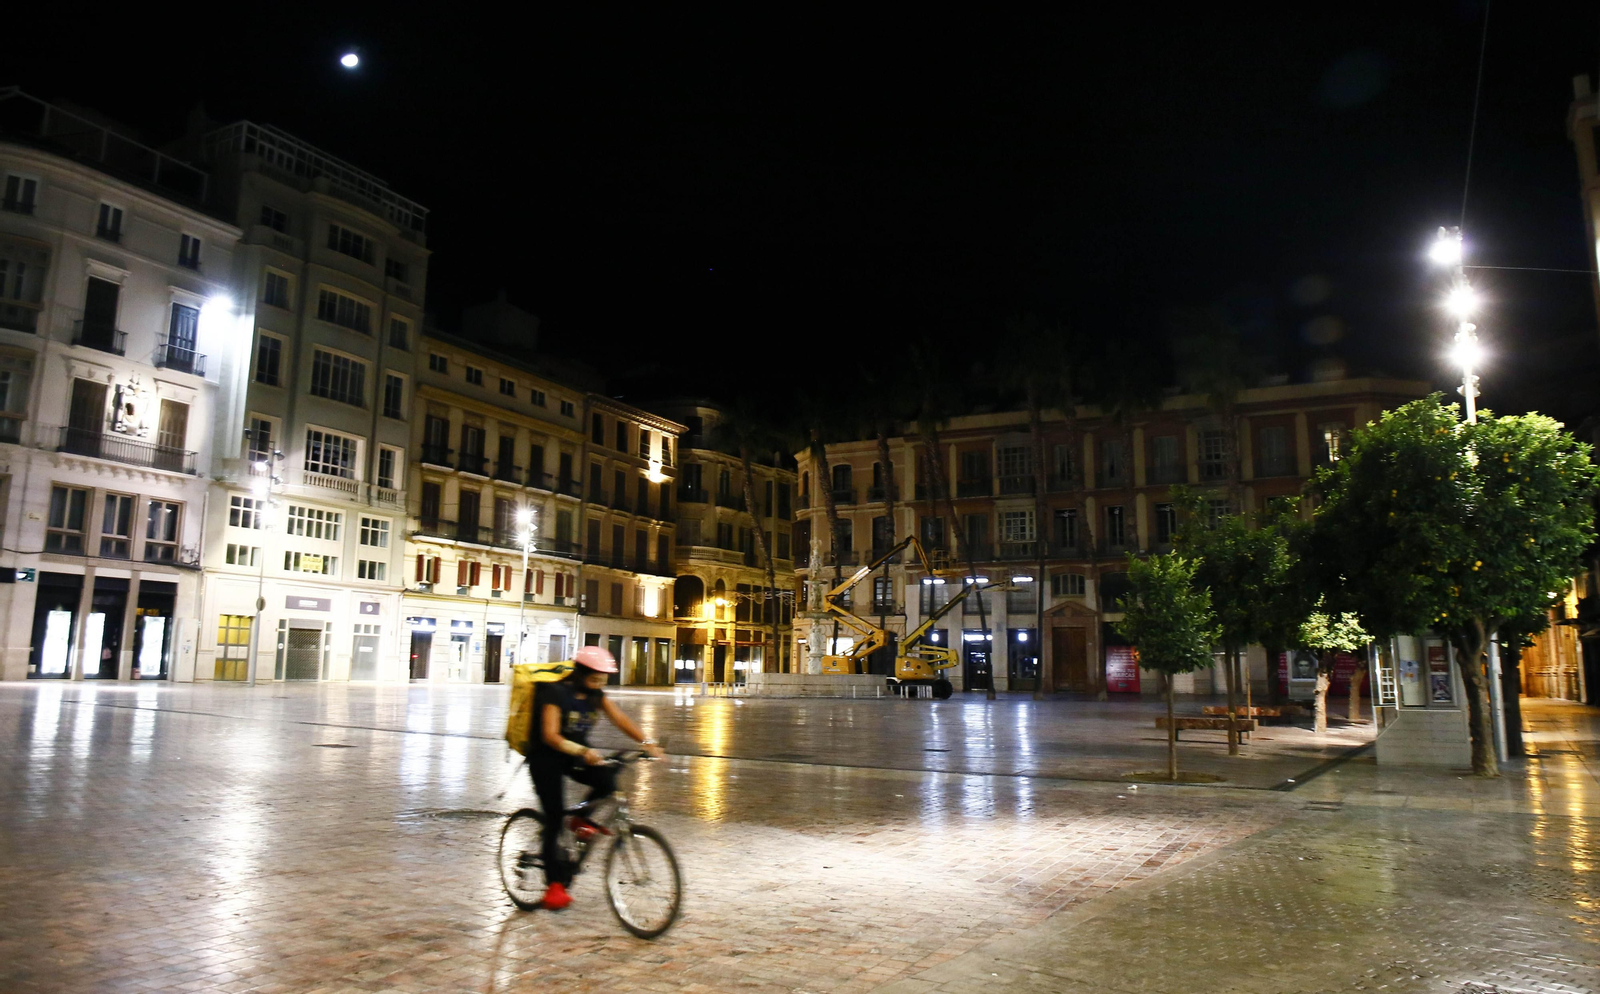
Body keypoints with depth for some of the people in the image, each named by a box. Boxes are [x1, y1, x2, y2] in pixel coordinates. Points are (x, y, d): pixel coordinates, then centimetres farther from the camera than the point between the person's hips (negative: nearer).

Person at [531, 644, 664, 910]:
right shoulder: (557, 693, -21)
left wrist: (646, 742, -28)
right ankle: (554, 883, 3)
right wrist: (583, 752, -46)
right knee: (554, 818, -7)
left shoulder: (596, 695, -3)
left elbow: (620, 718, -12)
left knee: (607, 780, -21)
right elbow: (550, 736, -31)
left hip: (577, 755, 6)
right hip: (547, 758, -6)